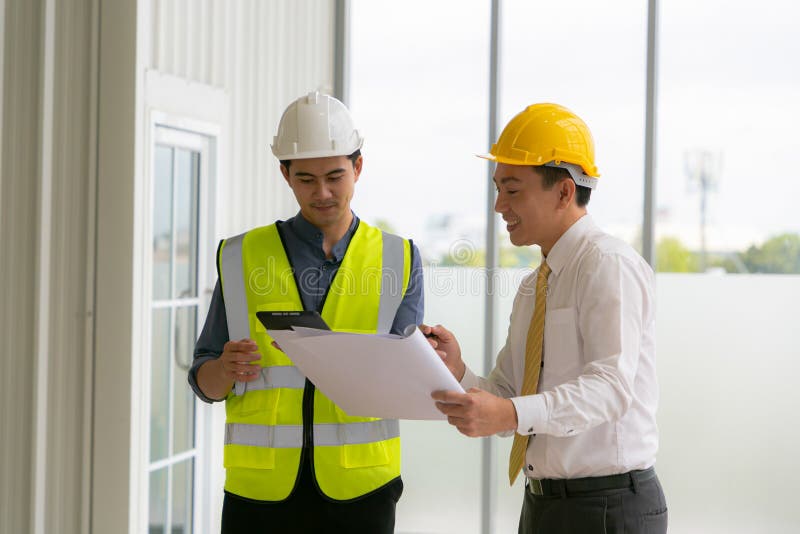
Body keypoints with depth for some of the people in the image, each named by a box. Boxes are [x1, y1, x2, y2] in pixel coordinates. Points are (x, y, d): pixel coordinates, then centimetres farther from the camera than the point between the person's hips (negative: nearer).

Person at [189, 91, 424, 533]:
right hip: (260, 487, 0)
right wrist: (225, 369, -16)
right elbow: (204, 381, 6)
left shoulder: (399, 261, 5)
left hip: (357, 490, 0)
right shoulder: (242, 258, 5)